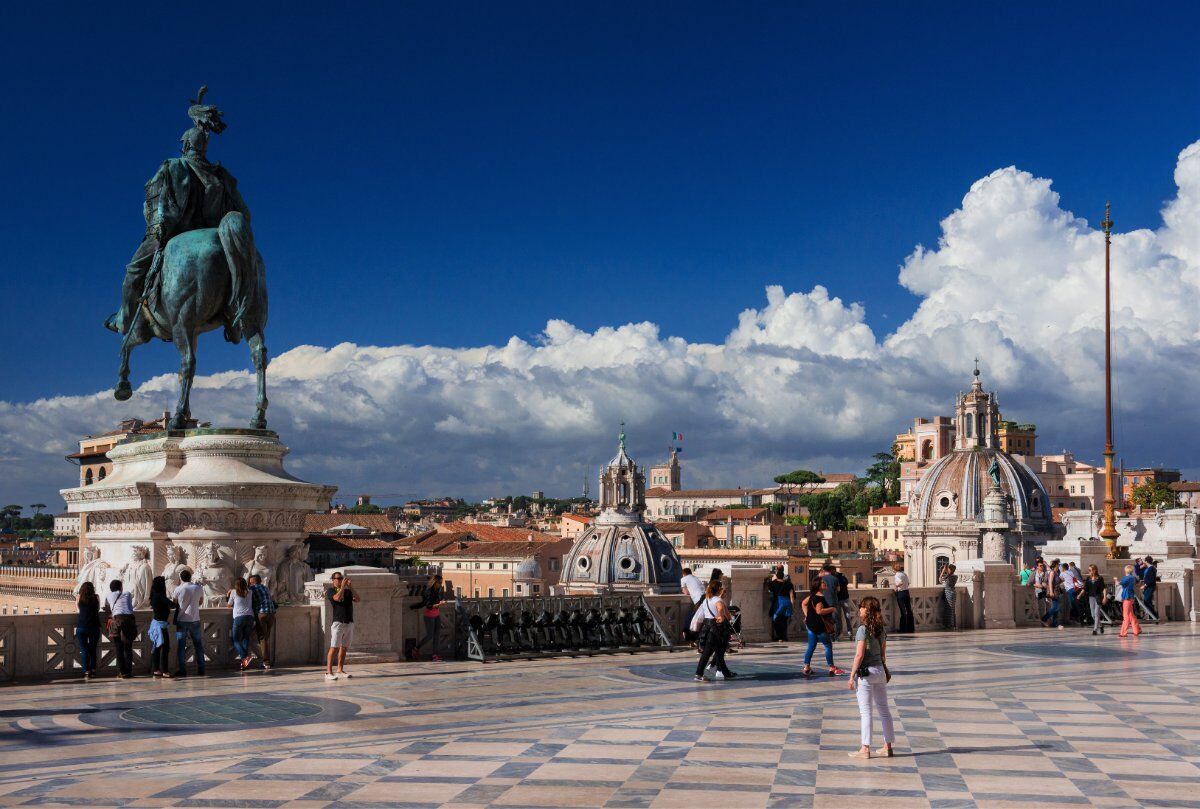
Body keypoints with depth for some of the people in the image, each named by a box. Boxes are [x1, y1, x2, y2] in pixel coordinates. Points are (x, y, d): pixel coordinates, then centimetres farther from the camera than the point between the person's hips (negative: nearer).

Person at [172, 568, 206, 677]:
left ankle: (182, 669, 1)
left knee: (181, 646, 3)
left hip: (182, 620, -2)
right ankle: (201, 669, 11)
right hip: (195, 619, 2)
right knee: (198, 645, 11)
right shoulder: (198, 588, -1)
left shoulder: (178, 589, -9)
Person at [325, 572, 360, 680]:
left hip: (350, 623, 6)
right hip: (338, 623, -6)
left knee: (344, 648, 8)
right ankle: (329, 672, -14)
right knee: (334, 648, -11)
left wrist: (350, 586, -2)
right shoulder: (330, 590, 2)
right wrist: (343, 586, -10)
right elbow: (338, 598, -17)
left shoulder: (347, 591, 16)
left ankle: (340, 670, 15)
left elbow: (357, 600, 2)